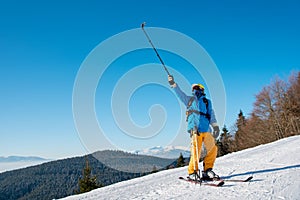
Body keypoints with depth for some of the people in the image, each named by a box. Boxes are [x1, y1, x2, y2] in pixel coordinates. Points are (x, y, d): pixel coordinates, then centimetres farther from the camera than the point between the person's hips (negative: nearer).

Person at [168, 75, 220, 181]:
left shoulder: (207, 102, 23)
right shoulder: (190, 100, 16)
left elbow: (211, 115, 19)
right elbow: (179, 93, 8)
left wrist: (215, 126, 10)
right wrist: (173, 84, -4)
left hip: (206, 130, 4)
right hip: (195, 129, -4)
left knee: (213, 149, -1)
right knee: (196, 151, -11)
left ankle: (207, 170, 11)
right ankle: (192, 172, 0)